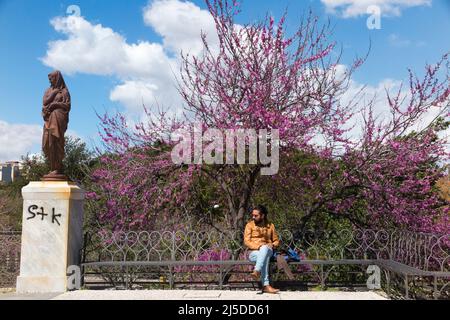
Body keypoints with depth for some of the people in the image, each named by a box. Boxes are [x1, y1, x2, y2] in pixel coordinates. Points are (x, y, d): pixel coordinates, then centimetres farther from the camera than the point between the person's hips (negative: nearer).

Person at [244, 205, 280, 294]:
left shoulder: (270, 225, 12)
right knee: (265, 256, -37)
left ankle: (257, 272, -52)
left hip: (268, 251, 1)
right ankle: (266, 285, -46)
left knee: (264, 249, -37)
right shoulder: (250, 225, 5)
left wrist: (272, 245, -6)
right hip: (253, 252, -1)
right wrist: (258, 246, -19)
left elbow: (276, 240, 18)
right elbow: (246, 241, -4)